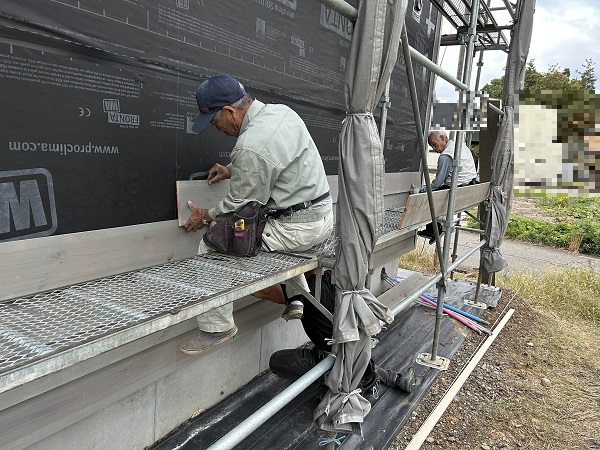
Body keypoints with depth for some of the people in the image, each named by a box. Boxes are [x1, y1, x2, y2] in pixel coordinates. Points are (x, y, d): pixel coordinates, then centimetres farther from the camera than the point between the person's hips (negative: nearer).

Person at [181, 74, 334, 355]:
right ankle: (299, 296, 30)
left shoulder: (250, 146, -23)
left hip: (299, 228, -9)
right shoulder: (282, 111, 5)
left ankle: (216, 327, 5)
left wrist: (206, 217, 5)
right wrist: (232, 170, 22)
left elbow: (241, 205, -12)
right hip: (323, 215, 10)